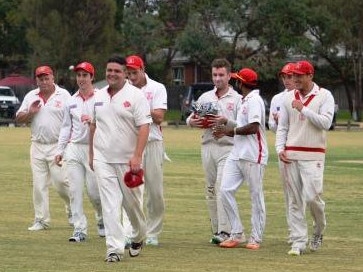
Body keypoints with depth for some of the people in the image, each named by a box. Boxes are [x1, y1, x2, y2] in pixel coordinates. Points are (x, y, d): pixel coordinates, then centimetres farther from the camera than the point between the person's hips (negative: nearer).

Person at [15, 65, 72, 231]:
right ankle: (41, 220, 8)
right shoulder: (31, 96, 11)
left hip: (58, 147, -4)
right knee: (39, 184, 3)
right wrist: (30, 113, -8)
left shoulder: (63, 95, 0)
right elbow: (19, 118, 13)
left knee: (61, 181, -9)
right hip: (37, 147, 4)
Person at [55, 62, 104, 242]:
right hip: (74, 148, 4)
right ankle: (79, 229, 1)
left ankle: (102, 220, 23)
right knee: (75, 190, -2)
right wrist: (60, 150, 12)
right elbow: (66, 127, 17)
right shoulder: (71, 101, 13)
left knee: (94, 190, -4)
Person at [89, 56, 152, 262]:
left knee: (132, 202, 8)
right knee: (110, 204, -5)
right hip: (103, 159, 4)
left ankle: (138, 237, 34)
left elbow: (144, 127, -13)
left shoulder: (135, 95, -7)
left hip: (128, 159, -3)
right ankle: (115, 248, -7)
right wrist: (91, 155, 16)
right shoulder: (99, 96, 11)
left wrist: (137, 156, -22)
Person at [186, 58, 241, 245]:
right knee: (210, 189, 6)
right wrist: (192, 122, -5)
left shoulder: (237, 99, 2)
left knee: (222, 187, -16)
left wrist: (225, 121, -20)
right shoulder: (205, 97, 17)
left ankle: (225, 231, -21)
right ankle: (216, 230, 11)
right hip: (208, 145, 6)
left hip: (227, 147, -6)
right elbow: (190, 119, 19)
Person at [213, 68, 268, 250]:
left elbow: (253, 127, -21)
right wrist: (226, 132, 12)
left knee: (256, 195, -1)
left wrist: (231, 130, -11)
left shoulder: (254, 100, -10)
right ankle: (237, 234, 5)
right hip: (237, 153, 10)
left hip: (253, 155, -10)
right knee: (226, 190, 0)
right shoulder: (243, 101, 21)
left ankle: (256, 238, 4)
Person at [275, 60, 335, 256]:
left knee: (312, 197, -12)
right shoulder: (289, 98, 12)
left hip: (313, 156, -4)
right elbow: (282, 127, 13)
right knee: (295, 201, 2)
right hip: (290, 155, 4)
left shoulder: (324, 96, -1)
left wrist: (303, 109, -15)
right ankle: (298, 242, 4)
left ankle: (319, 230, 16)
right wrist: (280, 149, -1)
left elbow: (326, 123, -13)